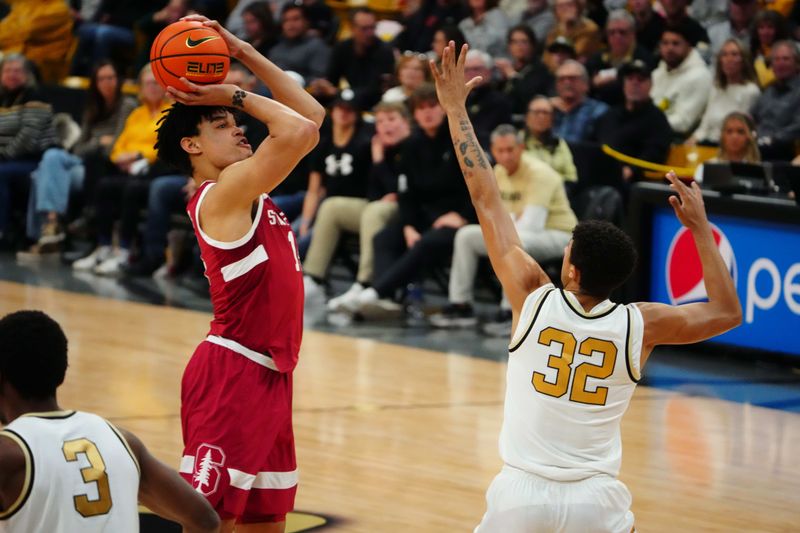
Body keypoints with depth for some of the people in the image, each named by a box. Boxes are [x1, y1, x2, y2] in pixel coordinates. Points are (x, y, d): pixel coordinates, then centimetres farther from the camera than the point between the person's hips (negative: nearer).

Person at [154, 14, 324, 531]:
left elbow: (312, 115, 20)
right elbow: (300, 131, -21)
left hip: (269, 376, 9)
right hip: (231, 373, -9)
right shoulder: (223, 191, -10)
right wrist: (238, 96, -6)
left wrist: (244, 53, 15)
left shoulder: (248, 192, 16)